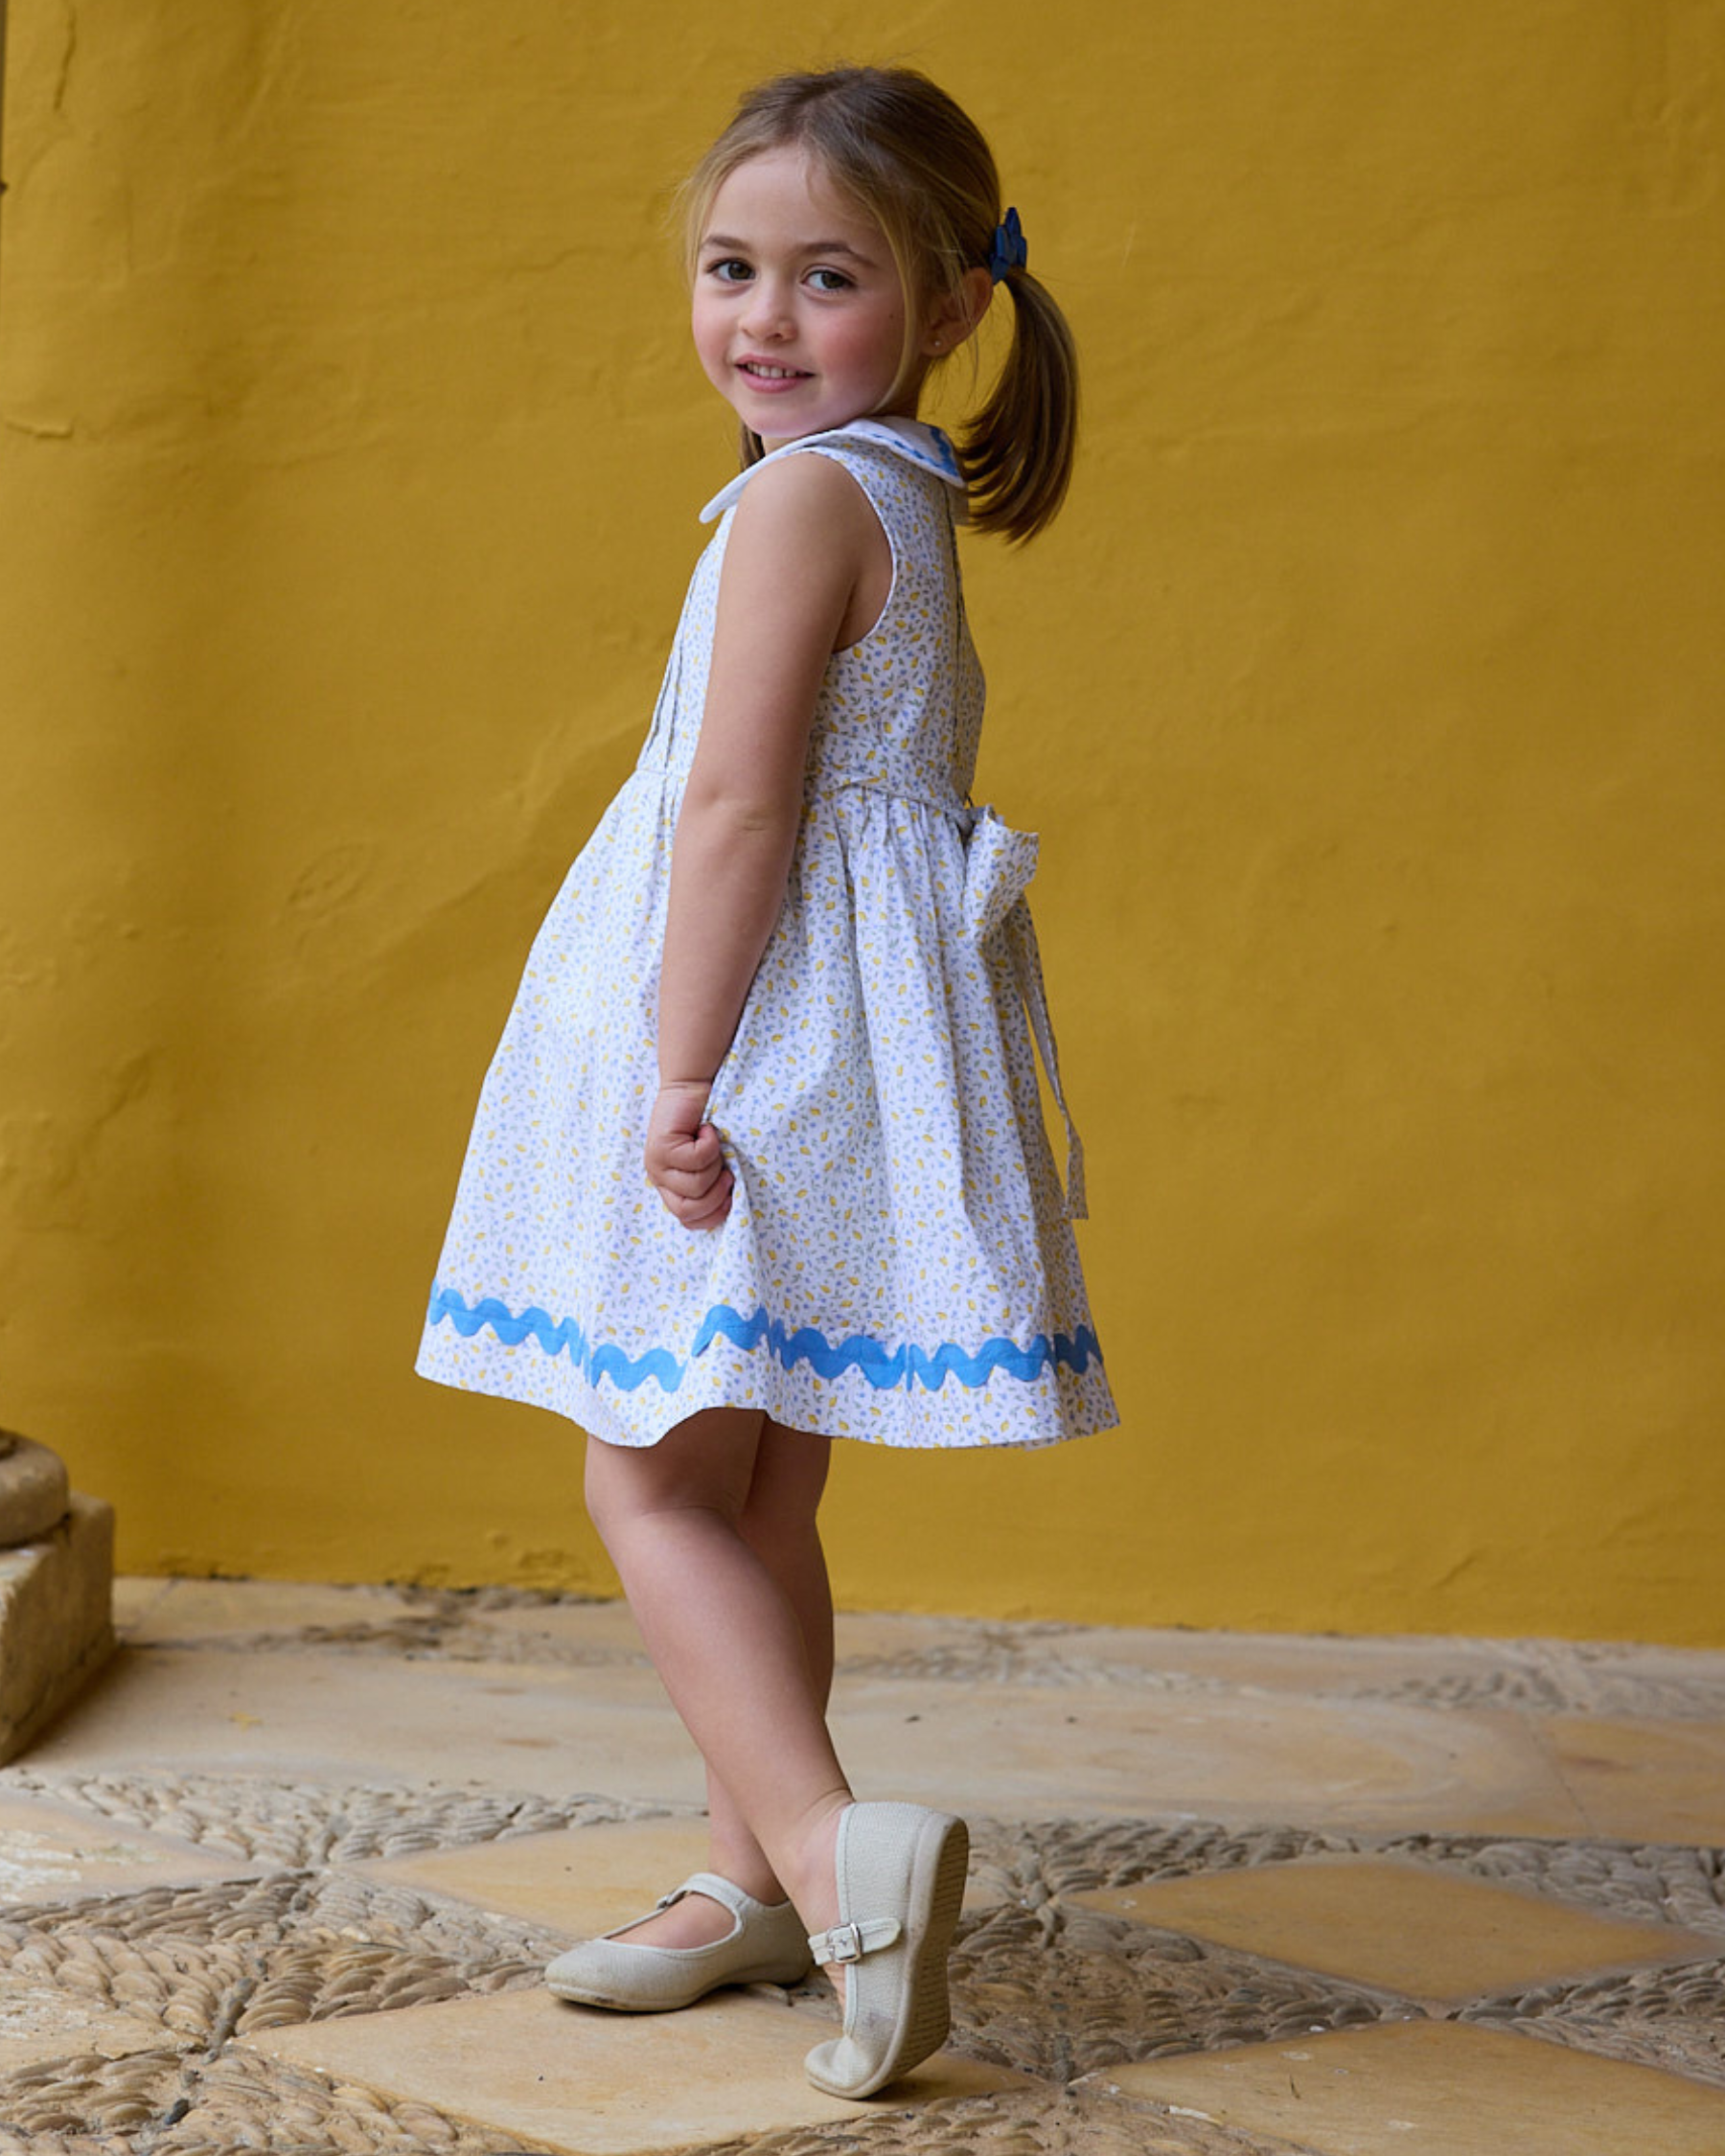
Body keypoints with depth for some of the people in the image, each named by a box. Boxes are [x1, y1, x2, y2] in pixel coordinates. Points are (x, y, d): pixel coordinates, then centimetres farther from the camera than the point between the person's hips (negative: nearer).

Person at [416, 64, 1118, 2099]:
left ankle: (830, 1844, -20)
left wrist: (681, 1074, -22)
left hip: (761, 1019, -10)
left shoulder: (802, 497, -13)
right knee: (760, 1490, 15)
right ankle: (756, 1881, 23)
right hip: (855, 1039, 10)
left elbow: (741, 803, -20)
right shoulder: (911, 508, 17)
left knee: (652, 1482, -7)